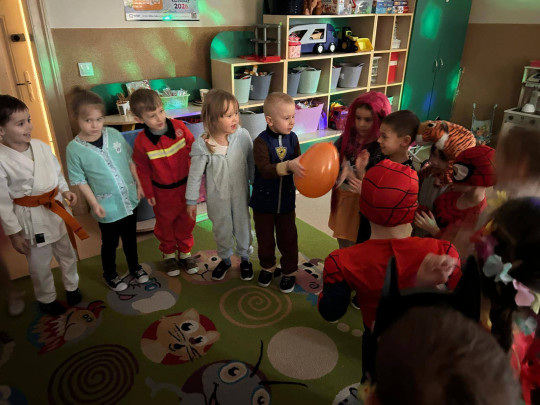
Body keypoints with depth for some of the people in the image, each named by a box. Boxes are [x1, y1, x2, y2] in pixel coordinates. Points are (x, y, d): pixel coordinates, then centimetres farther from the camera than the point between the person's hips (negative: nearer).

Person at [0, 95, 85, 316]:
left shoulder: (42, 147, -6)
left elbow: (57, 173, 11)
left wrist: (65, 191, -6)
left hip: (57, 211, 4)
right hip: (31, 219, -4)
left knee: (67, 254, 22)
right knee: (40, 265, 15)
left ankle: (72, 287, 48)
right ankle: (46, 299, 41)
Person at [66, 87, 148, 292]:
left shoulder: (114, 134, -6)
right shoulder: (74, 149, -14)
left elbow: (130, 161, 4)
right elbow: (80, 180, -9)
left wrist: (139, 184, 4)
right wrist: (94, 204, -13)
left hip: (129, 199, 3)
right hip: (107, 206, -3)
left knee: (130, 237, 22)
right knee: (110, 243, 16)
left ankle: (134, 266, 46)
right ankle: (110, 274, 41)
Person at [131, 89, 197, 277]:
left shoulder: (179, 126, -17)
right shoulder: (141, 141, -20)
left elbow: (192, 147, -2)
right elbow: (143, 169, -7)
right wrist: (149, 193, -1)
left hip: (185, 185, 2)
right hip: (163, 191, -2)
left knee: (186, 221, 17)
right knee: (165, 223, 18)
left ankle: (185, 252, 40)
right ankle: (169, 254, 42)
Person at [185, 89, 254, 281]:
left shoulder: (243, 135, -18)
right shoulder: (201, 145, -22)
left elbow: (251, 163, -4)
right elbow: (195, 175, -10)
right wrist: (191, 201, -3)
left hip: (240, 193, 1)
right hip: (217, 197, -1)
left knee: (243, 226, 19)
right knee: (221, 230, 19)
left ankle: (244, 258, 45)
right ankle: (225, 259, 45)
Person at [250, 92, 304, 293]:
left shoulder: (292, 138, -6)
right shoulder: (261, 141, -19)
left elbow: (298, 165, -3)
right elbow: (264, 169, -32)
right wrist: (288, 166, -45)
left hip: (286, 199, 3)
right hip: (264, 200, -2)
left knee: (288, 238, 14)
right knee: (265, 237, 17)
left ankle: (289, 271, 34)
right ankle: (267, 266, 41)